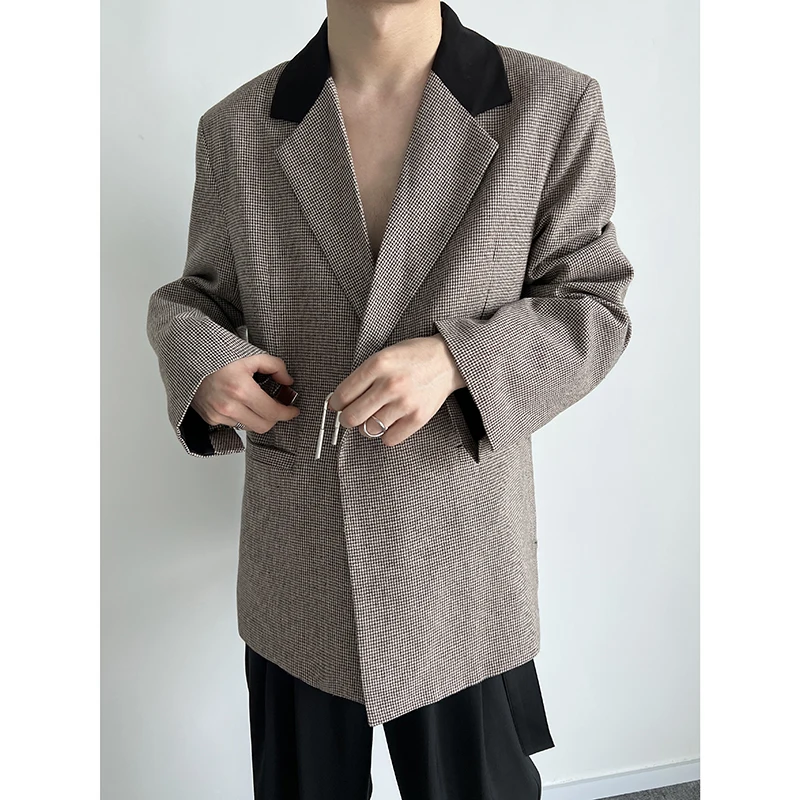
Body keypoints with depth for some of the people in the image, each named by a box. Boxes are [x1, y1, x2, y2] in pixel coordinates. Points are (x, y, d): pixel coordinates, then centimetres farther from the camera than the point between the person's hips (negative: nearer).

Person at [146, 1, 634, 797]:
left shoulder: (555, 108, -7)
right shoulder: (237, 127, 0)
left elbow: (590, 307, -4)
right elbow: (196, 294, 10)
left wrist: (455, 359, -22)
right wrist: (198, 359, -14)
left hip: (459, 580, -1)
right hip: (295, 577, 2)